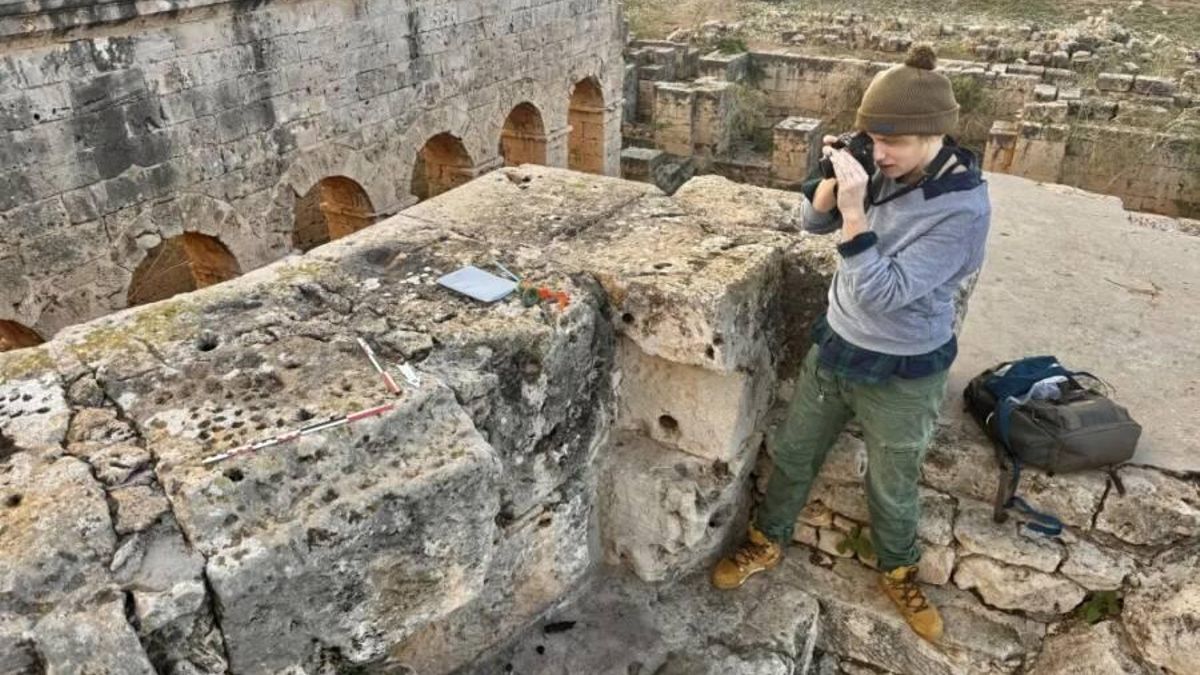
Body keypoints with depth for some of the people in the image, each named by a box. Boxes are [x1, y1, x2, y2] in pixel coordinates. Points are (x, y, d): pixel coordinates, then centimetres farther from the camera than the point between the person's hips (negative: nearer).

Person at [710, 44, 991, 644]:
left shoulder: (963, 208, -27)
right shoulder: (887, 168, -10)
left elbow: (884, 295, -30)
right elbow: (814, 222, 1)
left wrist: (854, 212, -35)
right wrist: (835, 175, -18)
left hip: (901, 374, -5)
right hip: (834, 344, 5)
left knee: (893, 487, 17)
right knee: (792, 453, 19)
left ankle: (898, 574, 46)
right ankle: (766, 544, 43)